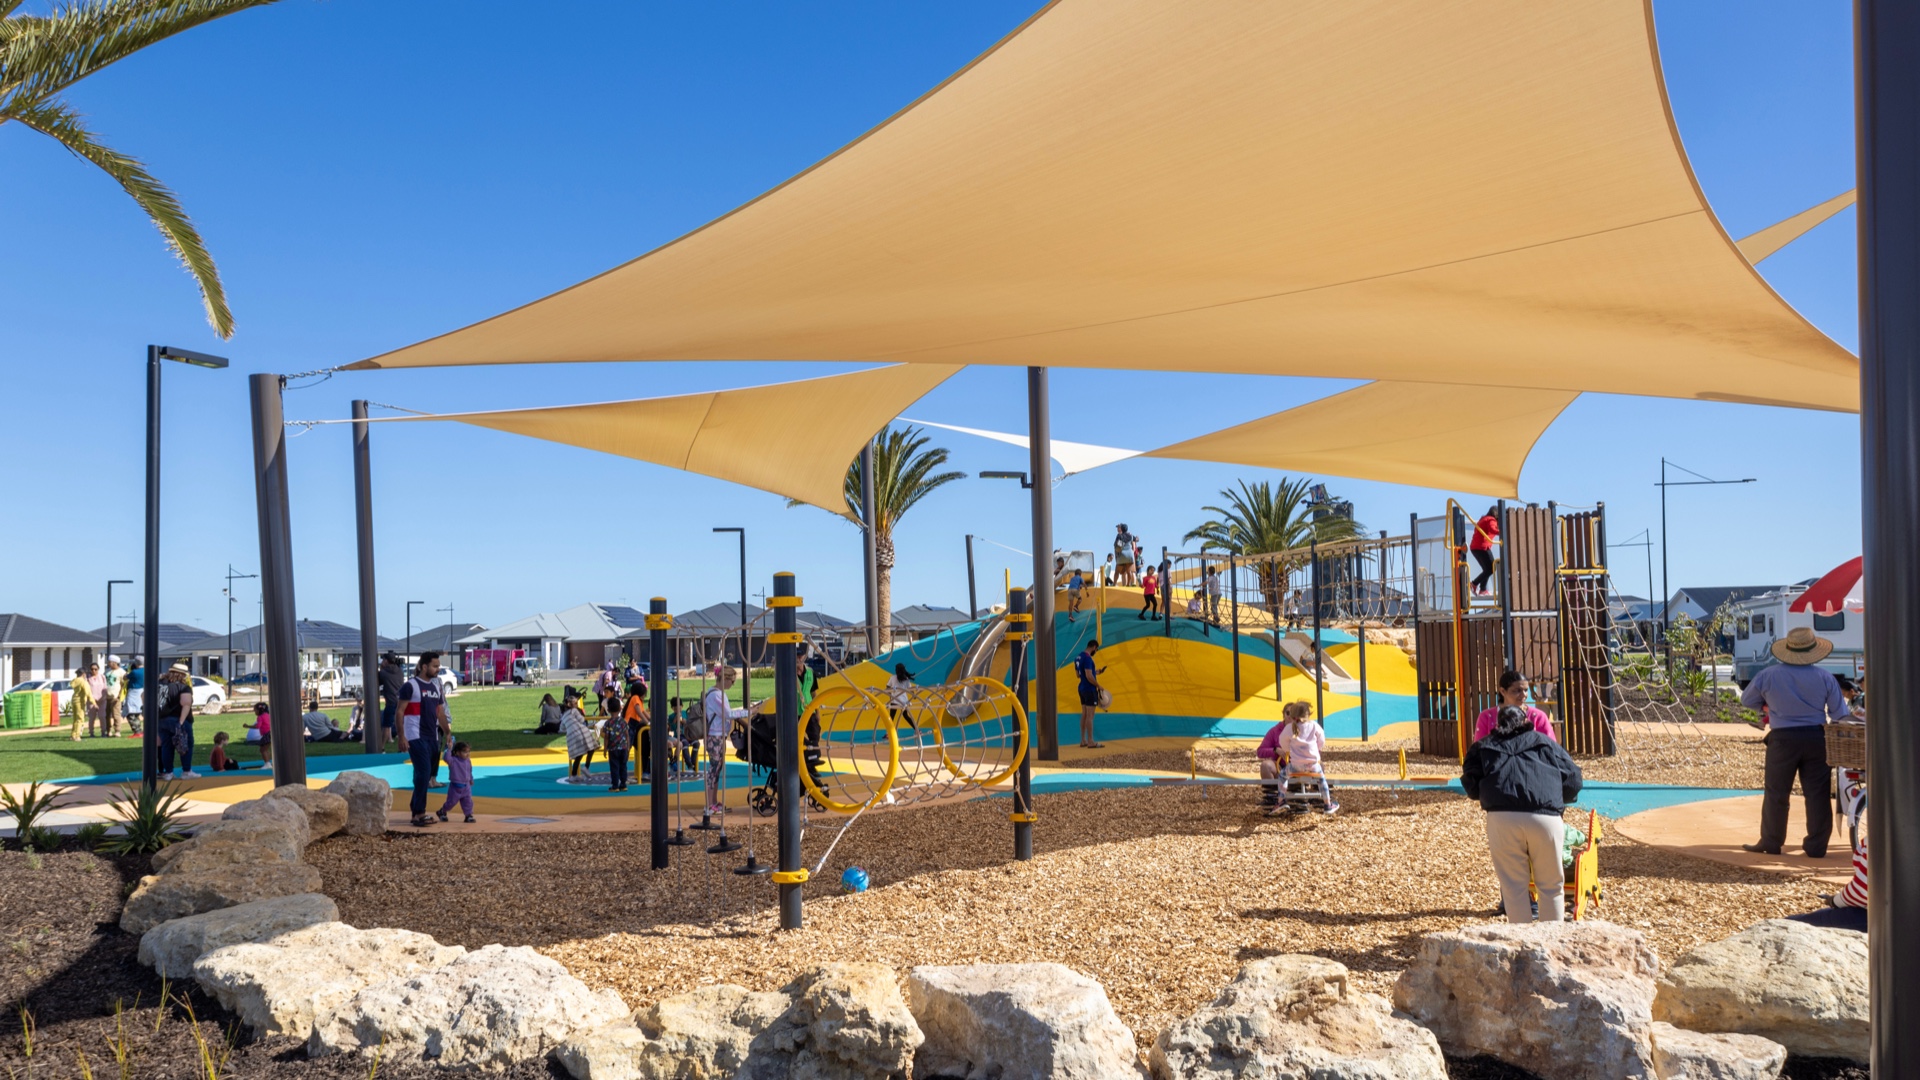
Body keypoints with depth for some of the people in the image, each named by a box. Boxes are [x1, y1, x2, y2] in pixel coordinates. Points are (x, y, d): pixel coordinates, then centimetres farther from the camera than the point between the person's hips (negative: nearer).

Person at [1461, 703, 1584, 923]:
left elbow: (1472, 788, 13)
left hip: (1502, 819, 0)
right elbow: (1573, 780, 20)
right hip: (1545, 817, 0)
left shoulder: (1483, 748, 22)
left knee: (1514, 887, 8)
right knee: (1551, 885, 13)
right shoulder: (1546, 743, 23)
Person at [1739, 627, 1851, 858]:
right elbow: (1840, 715, 0)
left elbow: (1747, 700, 10)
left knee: (1776, 794, 7)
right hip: (1816, 738, 1)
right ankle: (1816, 846, 10)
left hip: (1783, 739, -1)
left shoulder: (1767, 676, -5)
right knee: (1817, 794, 7)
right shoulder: (1825, 677, -3)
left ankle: (1771, 842, 13)